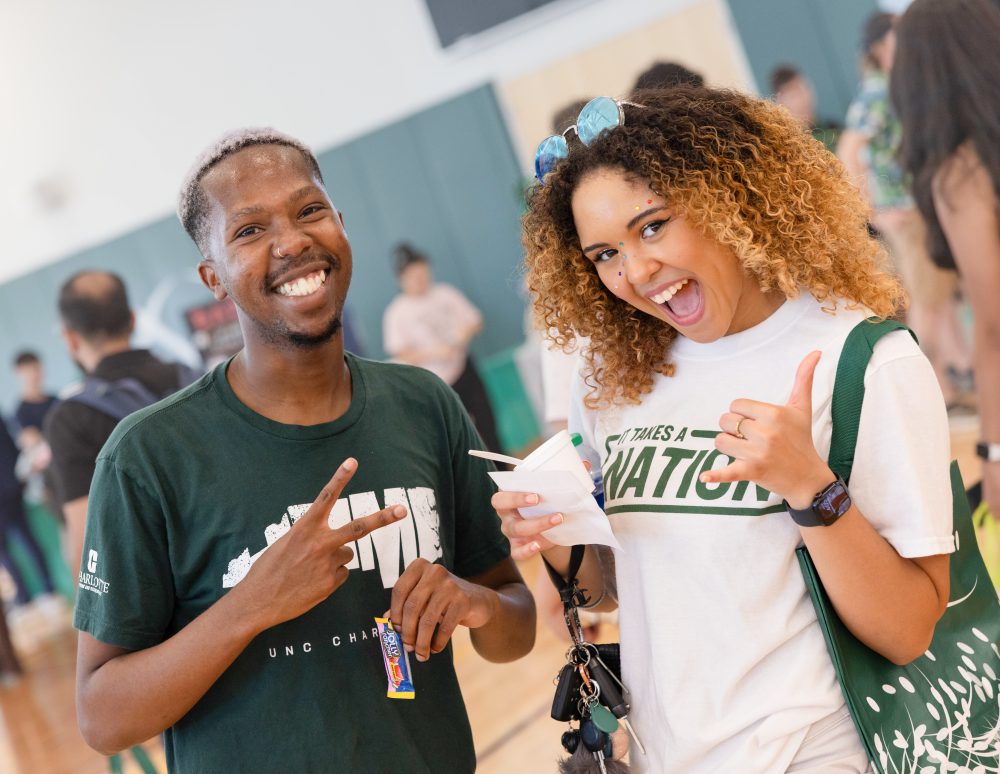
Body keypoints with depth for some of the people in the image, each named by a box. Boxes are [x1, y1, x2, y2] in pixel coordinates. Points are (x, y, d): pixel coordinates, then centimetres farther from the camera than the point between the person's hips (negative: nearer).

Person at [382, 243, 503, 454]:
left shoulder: (444, 293, 4)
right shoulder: (396, 313, -6)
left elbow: (475, 322, 10)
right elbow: (400, 355, -10)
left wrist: (465, 331, -13)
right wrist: (434, 352, -22)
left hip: (463, 370, 3)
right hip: (436, 385, -3)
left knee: (486, 423, 5)